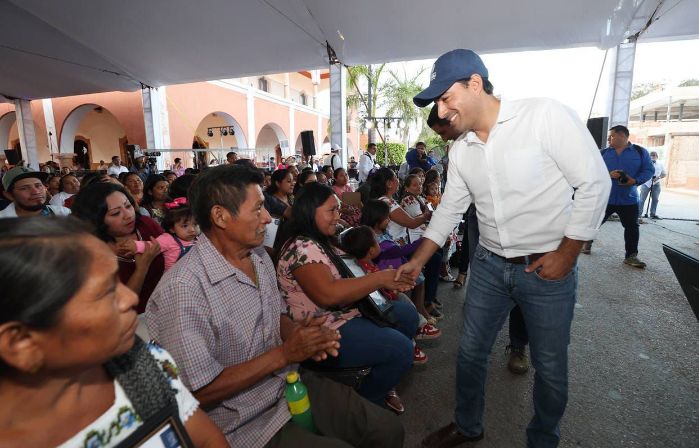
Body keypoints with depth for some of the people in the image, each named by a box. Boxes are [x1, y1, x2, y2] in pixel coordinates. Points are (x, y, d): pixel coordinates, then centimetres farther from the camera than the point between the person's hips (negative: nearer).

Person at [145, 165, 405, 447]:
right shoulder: (183, 288, -24)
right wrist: (284, 354, -20)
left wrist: (302, 334, -9)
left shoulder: (261, 259, 1)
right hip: (245, 421, -6)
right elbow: (199, 392, -20)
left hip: (290, 383, 7)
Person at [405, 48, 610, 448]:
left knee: (550, 367, 12)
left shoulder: (546, 115, -15)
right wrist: (418, 261, 5)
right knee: (470, 353, 14)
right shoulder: (460, 149, 2)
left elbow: (595, 182, -12)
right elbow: (450, 209, 8)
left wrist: (567, 253, -12)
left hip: (547, 268, -4)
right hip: (489, 266, 5)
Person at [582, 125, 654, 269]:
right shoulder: (603, 153, 5)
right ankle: (588, 241, 31)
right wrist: (608, 175, -19)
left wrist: (635, 181, -17)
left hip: (629, 199, 0)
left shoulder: (640, 152, 3)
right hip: (604, 197, 0)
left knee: (632, 227, 2)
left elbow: (649, 170, 1)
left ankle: (631, 256, 11)